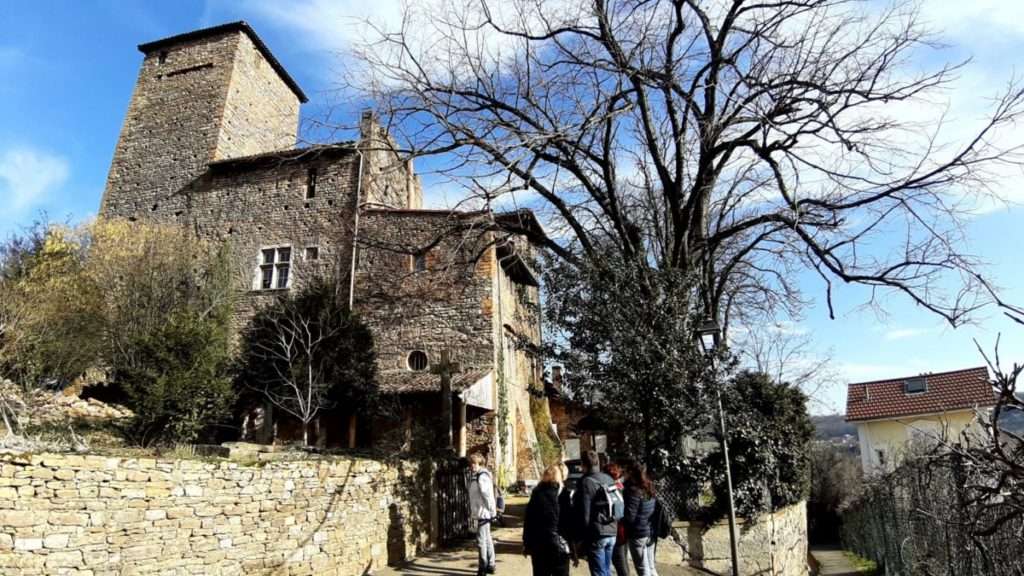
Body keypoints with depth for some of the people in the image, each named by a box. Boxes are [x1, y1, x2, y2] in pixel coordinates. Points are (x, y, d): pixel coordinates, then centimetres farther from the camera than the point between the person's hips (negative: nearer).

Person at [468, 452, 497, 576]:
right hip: (478, 513, 9)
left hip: (483, 513, -9)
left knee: (481, 541, -3)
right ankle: (490, 566, 25)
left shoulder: (482, 476, -18)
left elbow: (488, 495, -20)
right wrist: (472, 512, 18)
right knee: (487, 539, 16)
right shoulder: (474, 475, 11)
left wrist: (492, 511, -19)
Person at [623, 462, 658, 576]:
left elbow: (629, 516, -18)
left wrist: (621, 524, -2)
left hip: (638, 534, -8)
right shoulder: (649, 489, 7)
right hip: (651, 533, 8)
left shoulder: (633, 491, -17)